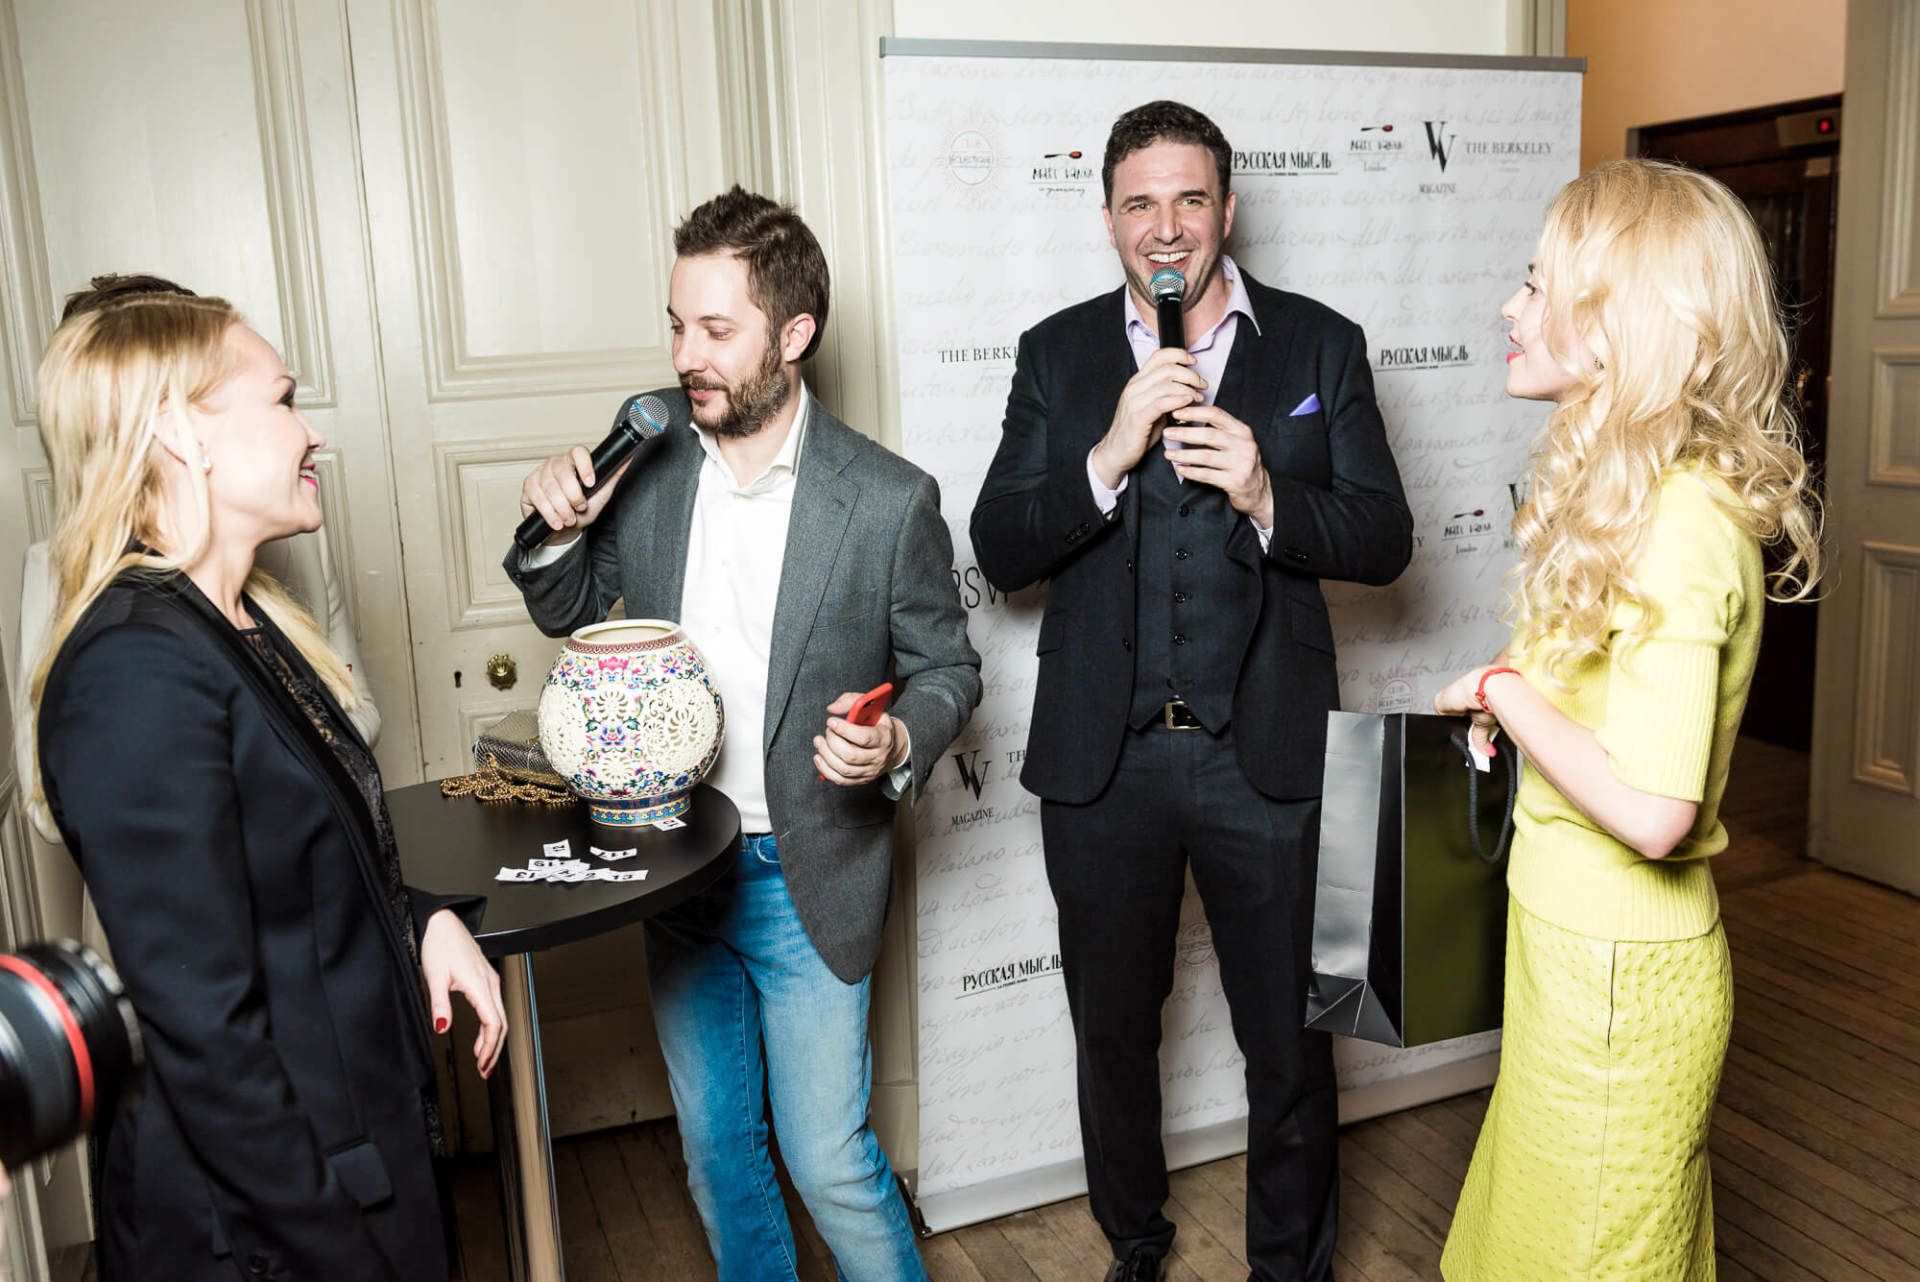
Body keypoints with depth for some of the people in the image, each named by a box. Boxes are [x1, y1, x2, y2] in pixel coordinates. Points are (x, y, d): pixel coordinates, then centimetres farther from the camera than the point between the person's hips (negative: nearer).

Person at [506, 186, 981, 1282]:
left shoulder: (889, 500, -14)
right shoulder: (645, 462, -3)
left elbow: (948, 670, -3)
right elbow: (572, 613, 10)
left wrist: (898, 743, -25)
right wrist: (555, 531, -11)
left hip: (807, 876, -4)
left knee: (830, 1162, 4)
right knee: (715, 1145, 19)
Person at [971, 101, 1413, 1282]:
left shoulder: (1321, 346, 1)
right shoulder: (1057, 354, 3)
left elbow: (1385, 540, -3)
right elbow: (1000, 550, -5)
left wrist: (1267, 498, -21)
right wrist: (1109, 455, -20)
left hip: (1265, 754, -1)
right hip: (1101, 756, 2)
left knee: (1288, 1037, 13)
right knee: (1113, 1029, 19)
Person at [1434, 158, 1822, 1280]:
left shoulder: (1678, 523, -25)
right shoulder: (1631, 492, 5)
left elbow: (1651, 808, -30)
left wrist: (1503, 691, -19)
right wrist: (1518, 701, 0)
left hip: (1617, 972, -9)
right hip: (1575, 940, 9)